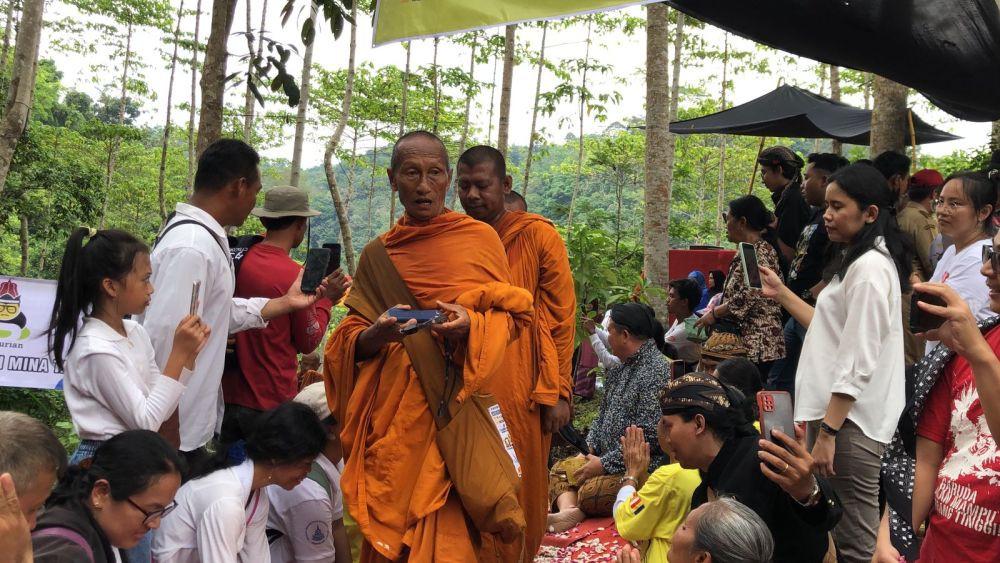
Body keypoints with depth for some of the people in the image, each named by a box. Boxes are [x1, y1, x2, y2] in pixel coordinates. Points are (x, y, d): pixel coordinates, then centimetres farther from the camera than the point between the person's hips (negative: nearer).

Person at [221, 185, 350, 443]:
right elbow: (308, 343, -6)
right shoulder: (294, 275, -17)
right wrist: (326, 299, 5)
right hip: (271, 401, -6)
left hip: (229, 394, 6)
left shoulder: (239, 261, -2)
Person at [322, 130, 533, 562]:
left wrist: (471, 326, -17)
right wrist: (374, 336, -14)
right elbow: (349, 341, 9)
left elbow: (510, 316, 4)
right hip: (391, 410, 2)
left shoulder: (481, 238, 1)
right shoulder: (376, 254, 9)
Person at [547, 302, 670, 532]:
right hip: (606, 456, 10)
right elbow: (603, 416, 22)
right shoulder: (621, 368, 15)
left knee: (590, 492, -30)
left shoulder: (656, 371, -17)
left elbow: (650, 436, -22)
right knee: (560, 470, -4)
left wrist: (605, 463, -18)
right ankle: (568, 511, -26)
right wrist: (590, 448, 5)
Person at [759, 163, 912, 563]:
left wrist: (827, 432, -21)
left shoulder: (869, 268, -15)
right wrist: (781, 293, 21)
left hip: (850, 419, -11)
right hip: (842, 413, 11)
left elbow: (858, 363, -20)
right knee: (835, 530, 16)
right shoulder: (859, 263, 17)